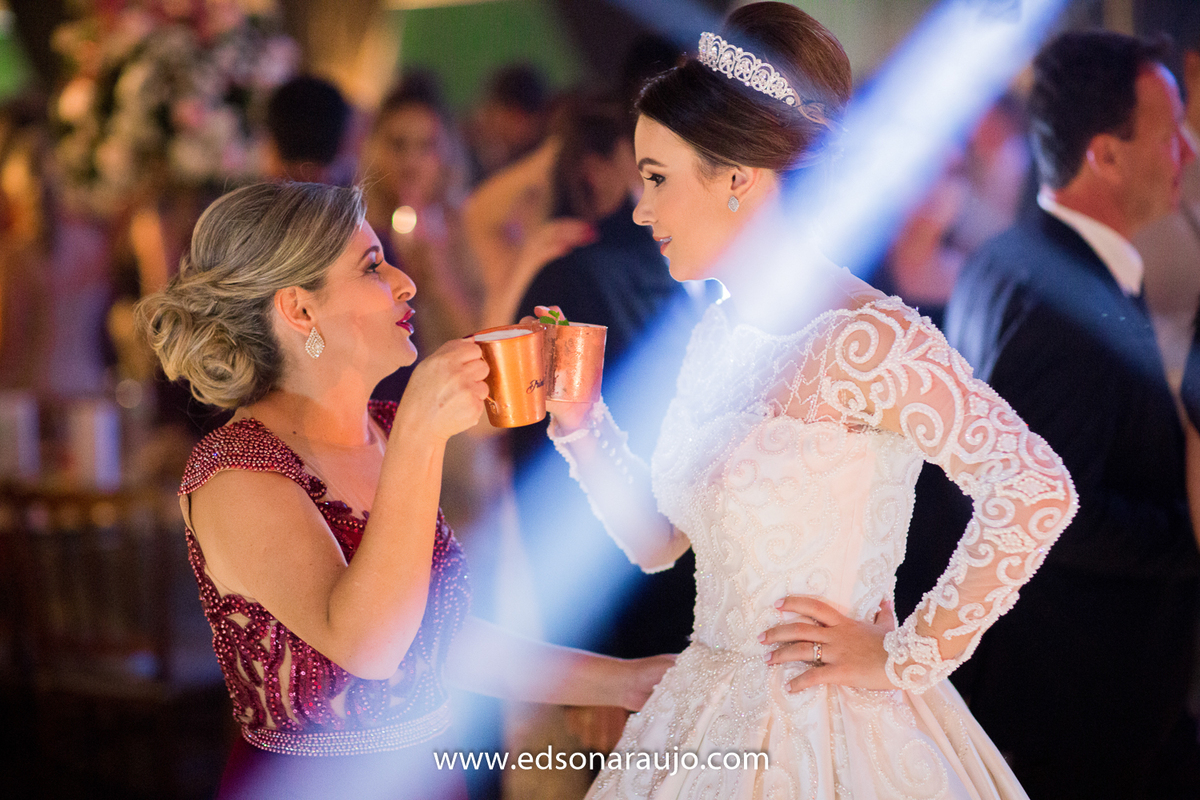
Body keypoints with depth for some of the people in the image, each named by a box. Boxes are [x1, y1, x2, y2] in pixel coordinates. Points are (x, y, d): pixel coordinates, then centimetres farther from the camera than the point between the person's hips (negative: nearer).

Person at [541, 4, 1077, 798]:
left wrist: (909, 658, -19)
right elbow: (658, 539, 13)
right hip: (707, 721, 8)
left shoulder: (862, 337, -19)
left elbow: (1036, 491, -27)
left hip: (829, 734, -8)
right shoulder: (721, 335, 7)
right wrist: (579, 423, 0)